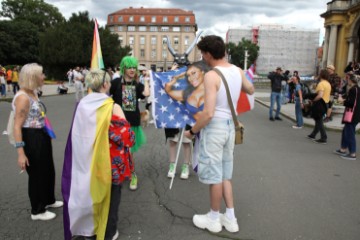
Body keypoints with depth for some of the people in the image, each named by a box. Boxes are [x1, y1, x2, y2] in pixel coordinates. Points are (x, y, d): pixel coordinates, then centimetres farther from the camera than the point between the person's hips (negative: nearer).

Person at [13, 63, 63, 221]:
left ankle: (49, 200, 44)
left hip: (41, 138, 9)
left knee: (48, 170, 23)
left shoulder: (32, 93, 6)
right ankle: (37, 211, 27)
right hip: (31, 140, -9)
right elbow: (17, 126, -25)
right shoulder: (23, 97, -22)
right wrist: (20, 153, -27)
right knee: (37, 174, 7)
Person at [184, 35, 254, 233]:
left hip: (214, 126, -7)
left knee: (214, 174, 7)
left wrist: (192, 131, -11)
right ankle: (230, 217, 28)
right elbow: (250, 90, 24)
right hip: (230, 125, 8)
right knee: (225, 173, 19)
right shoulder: (237, 71, 3)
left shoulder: (211, 76, -19)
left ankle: (214, 219, 25)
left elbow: (208, 113, -24)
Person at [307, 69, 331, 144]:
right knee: (318, 120, 18)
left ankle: (324, 138, -1)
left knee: (319, 121, -2)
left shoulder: (321, 83, -18)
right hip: (325, 103, 9)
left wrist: (313, 100, -16)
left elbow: (320, 95, -29)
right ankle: (313, 135, 31)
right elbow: (326, 94, 16)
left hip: (320, 104, -9)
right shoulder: (328, 84, 12)